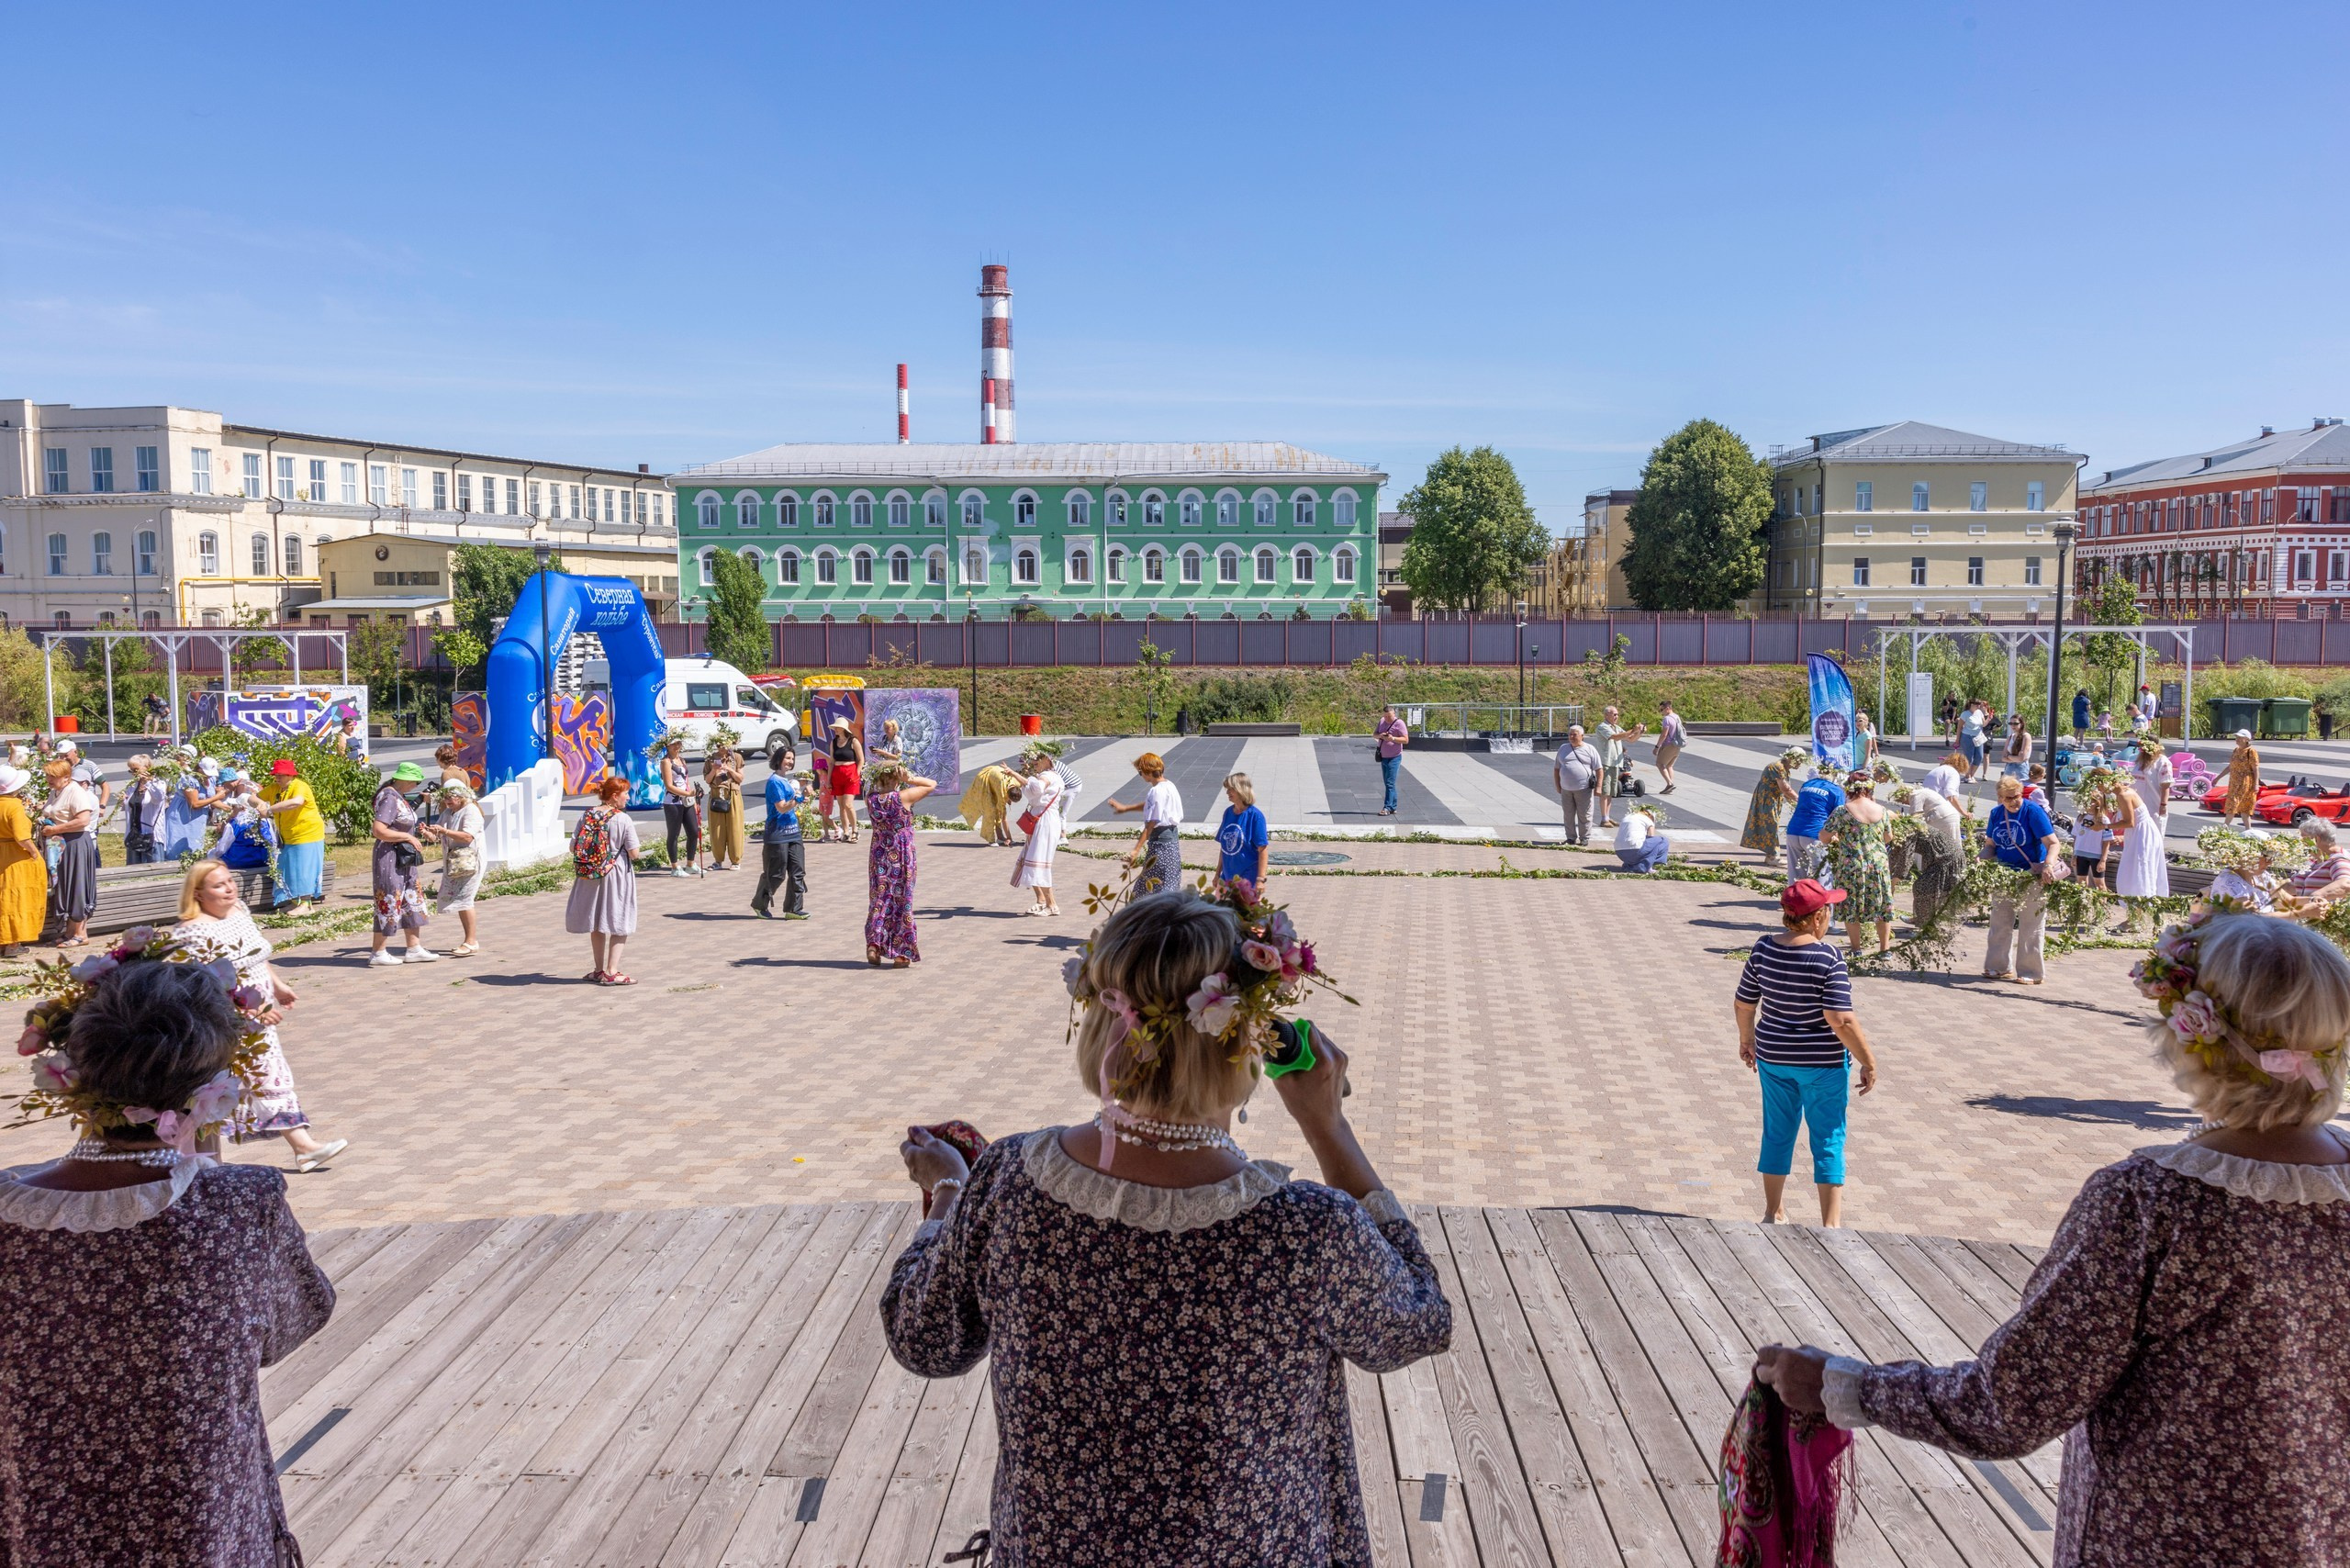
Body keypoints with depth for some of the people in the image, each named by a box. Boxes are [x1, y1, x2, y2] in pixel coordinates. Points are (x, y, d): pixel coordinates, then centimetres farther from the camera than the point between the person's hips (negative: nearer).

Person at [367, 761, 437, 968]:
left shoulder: (399, 797, 12)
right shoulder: (389, 798, -19)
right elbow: (379, 831, -27)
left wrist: (416, 830, 10)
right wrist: (408, 837, -20)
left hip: (405, 859, 10)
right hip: (390, 857, -10)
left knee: (412, 901, 13)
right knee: (389, 903, -3)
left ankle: (414, 948, 20)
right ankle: (378, 953, 6)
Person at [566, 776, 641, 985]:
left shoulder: (586, 815, -1)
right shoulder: (623, 819, -14)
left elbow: (573, 848, 0)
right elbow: (633, 854, -13)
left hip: (589, 875, 5)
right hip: (616, 875, -5)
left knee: (596, 923, 17)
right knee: (618, 924, 5)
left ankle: (599, 970, 24)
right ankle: (611, 972, -1)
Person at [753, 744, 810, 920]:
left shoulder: (788, 780, 14)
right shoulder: (774, 781, -12)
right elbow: (781, 807, -17)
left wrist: (802, 795, 11)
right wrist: (797, 798, -27)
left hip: (793, 831, 9)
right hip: (778, 833, -8)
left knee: (798, 872, 3)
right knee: (776, 874, 0)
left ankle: (794, 909, 7)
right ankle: (759, 904, 19)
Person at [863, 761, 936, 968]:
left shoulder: (871, 799, -7)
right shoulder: (904, 797, -16)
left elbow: (872, 787, 19)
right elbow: (931, 784, -3)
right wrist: (910, 779, -8)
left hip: (879, 856, 3)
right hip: (902, 856, -3)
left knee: (879, 898, 13)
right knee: (902, 900, 6)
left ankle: (874, 944, -1)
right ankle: (901, 953, 10)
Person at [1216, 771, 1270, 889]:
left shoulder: (1255, 816, -13)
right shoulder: (1228, 812, 5)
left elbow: (1263, 850, -13)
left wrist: (1261, 879, -16)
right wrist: (1218, 873, 15)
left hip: (1248, 879, -6)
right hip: (1227, 877, 6)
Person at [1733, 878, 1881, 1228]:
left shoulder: (1764, 949, -5)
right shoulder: (1829, 957, -19)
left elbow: (1743, 1004, 3)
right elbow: (1840, 1018, -23)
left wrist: (1746, 1039, 20)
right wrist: (1868, 1061, -14)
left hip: (1772, 1057, 5)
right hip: (1823, 1062, -5)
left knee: (1778, 1133, 17)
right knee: (1828, 1140, 6)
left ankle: (1774, 1214, 28)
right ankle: (1831, 1223, 9)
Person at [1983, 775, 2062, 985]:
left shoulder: (2033, 811, -13)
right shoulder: (1996, 813, 4)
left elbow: (2053, 843, -19)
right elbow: (1991, 845, 11)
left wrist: (2048, 865, -36)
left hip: (2031, 876, -6)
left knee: (2030, 926, 1)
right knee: (2000, 924, 10)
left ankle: (2031, 972, 8)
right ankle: (1999, 967, 21)